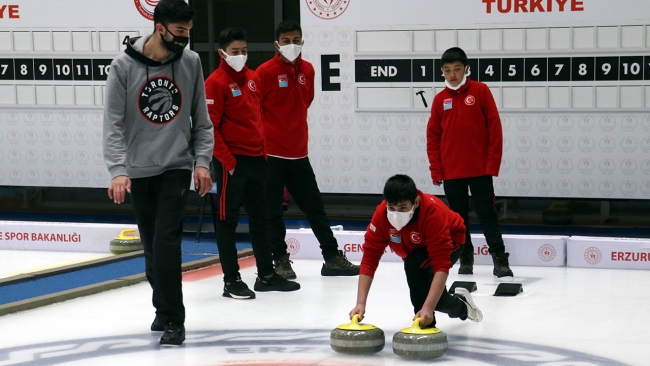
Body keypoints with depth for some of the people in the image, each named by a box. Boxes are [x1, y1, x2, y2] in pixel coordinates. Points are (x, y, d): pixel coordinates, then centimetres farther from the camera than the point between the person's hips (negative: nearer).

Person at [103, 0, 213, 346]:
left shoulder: (191, 62, -2)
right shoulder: (124, 66, -7)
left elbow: (201, 119, 6)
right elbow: (113, 123, -10)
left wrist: (202, 161, -5)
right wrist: (118, 170, -21)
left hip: (176, 166, -1)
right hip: (139, 170, 1)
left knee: (166, 242, -14)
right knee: (152, 248, 9)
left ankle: (172, 320, -8)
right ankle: (164, 307, 29)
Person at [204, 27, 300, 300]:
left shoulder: (253, 78, 11)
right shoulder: (216, 82, -11)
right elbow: (210, 127, -14)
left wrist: (264, 150, 15)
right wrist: (226, 160, -16)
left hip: (256, 158, 8)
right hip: (231, 162, -8)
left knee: (260, 217, 13)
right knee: (228, 220, 0)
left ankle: (266, 275, 22)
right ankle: (231, 281, 5)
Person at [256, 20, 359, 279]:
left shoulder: (308, 70, 7)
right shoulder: (265, 72, -10)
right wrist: (262, 137, -3)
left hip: (298, 152, 5)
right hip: (271, 152, -5)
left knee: (314, 206, 10)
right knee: (273, 210, 1)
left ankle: (332, 258, 16)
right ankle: (280, 260, 10)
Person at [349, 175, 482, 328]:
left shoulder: (433, 212, -43)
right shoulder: (382, 214, -32)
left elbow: (441, 265, -46)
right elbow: (369, 258, -30)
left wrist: (428, 308, -55)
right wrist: (361, 303, -39)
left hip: (450, 241, -5)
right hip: (417, 248, 5)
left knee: (415, 265, -33)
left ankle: (427, 325, -17)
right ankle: (461, 306, 44)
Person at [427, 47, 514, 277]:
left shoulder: (480, 91, -2)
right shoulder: (440, 99, 5)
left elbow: (494, 127, -3)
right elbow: (433, 136, 8)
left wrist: (492, 164, -8)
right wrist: (436, 170, 1)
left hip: (480, 169, -3)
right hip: (451, 171, 3)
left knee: (487, 213, -1)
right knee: (458, 216, 8)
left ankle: (499, 259, 1)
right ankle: (465, 259, 17)